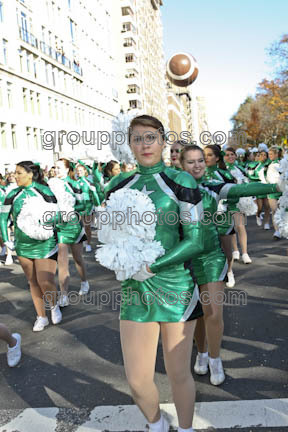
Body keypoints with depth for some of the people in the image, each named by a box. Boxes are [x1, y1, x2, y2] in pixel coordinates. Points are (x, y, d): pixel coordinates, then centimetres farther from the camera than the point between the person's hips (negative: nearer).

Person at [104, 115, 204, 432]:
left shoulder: (180, 182, -6)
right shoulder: (118, 186, 5)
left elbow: (195, 242, -8)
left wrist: (152, 266, -17)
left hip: (176, 288, -3)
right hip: (134, 290, 3)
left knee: (179, 375, 10)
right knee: (137, 381, 7)